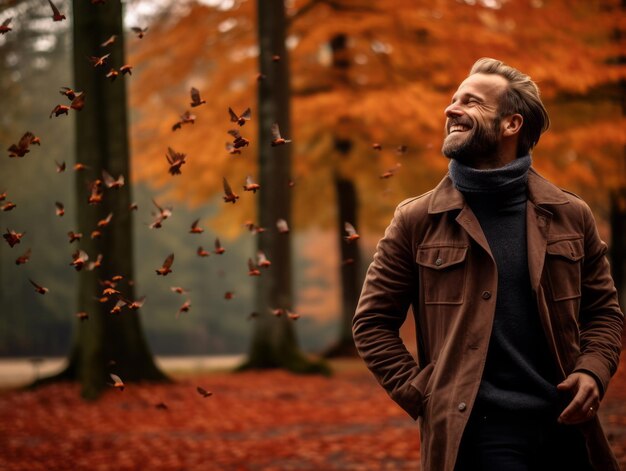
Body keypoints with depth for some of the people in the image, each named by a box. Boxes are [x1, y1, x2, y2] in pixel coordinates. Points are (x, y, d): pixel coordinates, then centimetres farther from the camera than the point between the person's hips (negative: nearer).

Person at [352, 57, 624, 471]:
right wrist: (421, 397, -6)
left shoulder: (570, 216, 7)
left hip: (565, 426, 3)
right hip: (475, 432, -2)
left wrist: (593, 372, -4)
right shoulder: (416, 221, 1)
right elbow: (373, 321, 4)